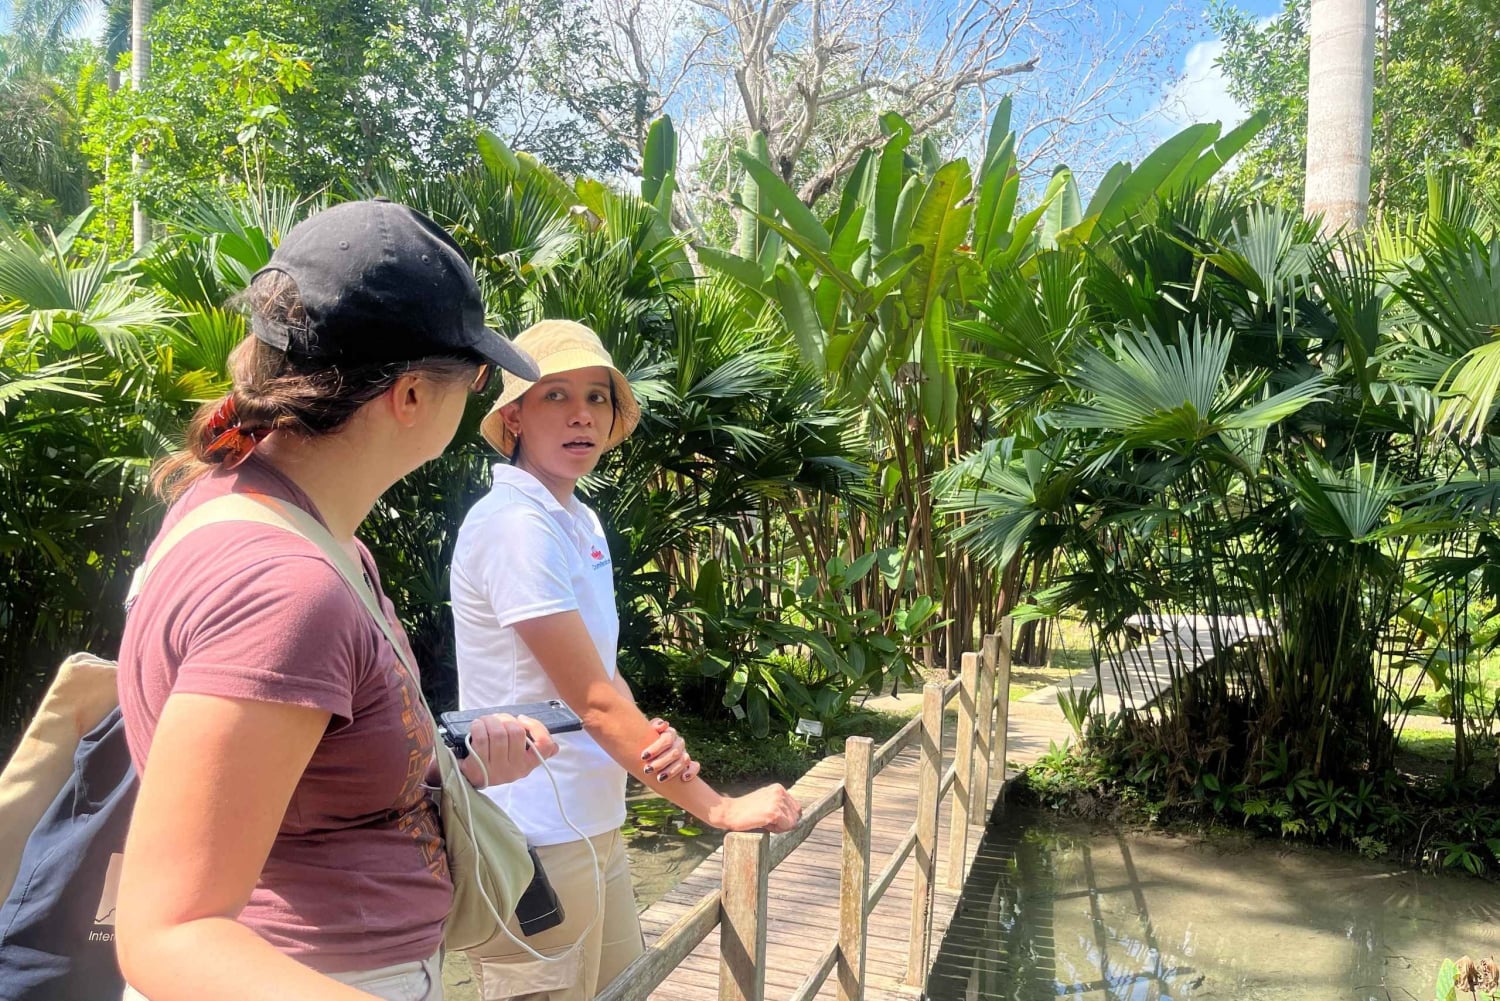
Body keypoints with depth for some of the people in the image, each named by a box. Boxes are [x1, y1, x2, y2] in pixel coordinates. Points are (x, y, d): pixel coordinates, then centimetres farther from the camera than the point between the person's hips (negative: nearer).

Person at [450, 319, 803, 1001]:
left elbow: (602, 670, 9)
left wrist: (654, 744, -12)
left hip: (592, 823, 9)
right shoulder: (515, 525, -20)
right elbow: (593, 701, -21)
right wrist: (719, 808, -14)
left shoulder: (580, 520, 9)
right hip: (536, 841, -9)